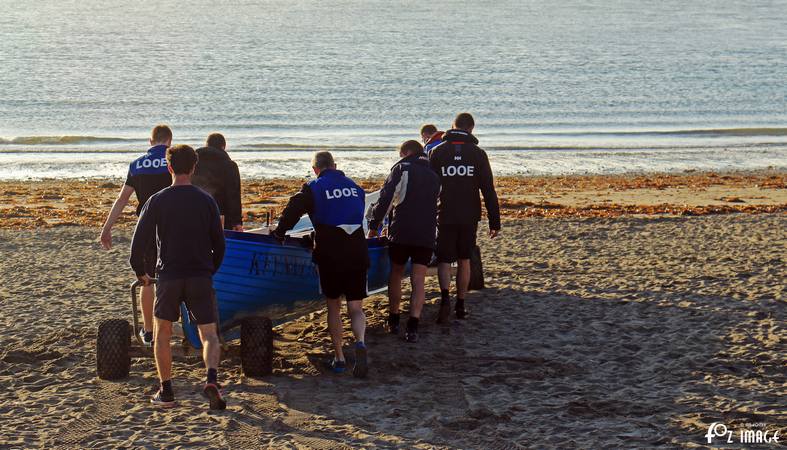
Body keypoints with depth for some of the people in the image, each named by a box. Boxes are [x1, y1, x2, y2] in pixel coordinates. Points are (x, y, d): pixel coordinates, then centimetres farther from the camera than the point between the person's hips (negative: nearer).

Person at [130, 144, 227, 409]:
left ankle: (166, 393, 14)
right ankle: (212, 379, -22)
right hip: (201, 278, 1)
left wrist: (140, 272, 13)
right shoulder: (206, 201, 3)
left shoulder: (157, 201, -3)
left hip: (169, 277, -1)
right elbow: (219, 244, 6)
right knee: (209, 335, 4)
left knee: (162, 334, 16)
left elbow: (139, 241, -3)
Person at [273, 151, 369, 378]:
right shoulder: (355, 187, 13)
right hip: (357, 254, 2)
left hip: (329, 256, -2)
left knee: (334, 306, 14)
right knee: (356, 308, 5)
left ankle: (339, 358, 14)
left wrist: (279, 233, 3)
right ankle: (360, 343, -24)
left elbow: (293, 210, -13)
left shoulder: (313, 188, -2)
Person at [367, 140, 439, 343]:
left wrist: (374, 225, 0)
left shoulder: (402, 169, 2)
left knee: (395, 275, 15)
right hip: (426, 235, 3)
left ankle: (394, 320, 21)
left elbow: (386, 198, -6)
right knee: (418, 281, 0)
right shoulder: (434, 176, 20)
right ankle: (413, 327, -12)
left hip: (401, 233, -3)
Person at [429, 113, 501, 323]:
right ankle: (460, 305, 18)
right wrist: (494, 221, 2)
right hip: (469, 217, 1)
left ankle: (445, 298, -19)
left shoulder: (437, 152, -1)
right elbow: (488, 190, -2)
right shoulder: (478, 154, -2)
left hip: (444, 216, -1)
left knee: (444, 260, 5)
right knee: (464, 260, 15)